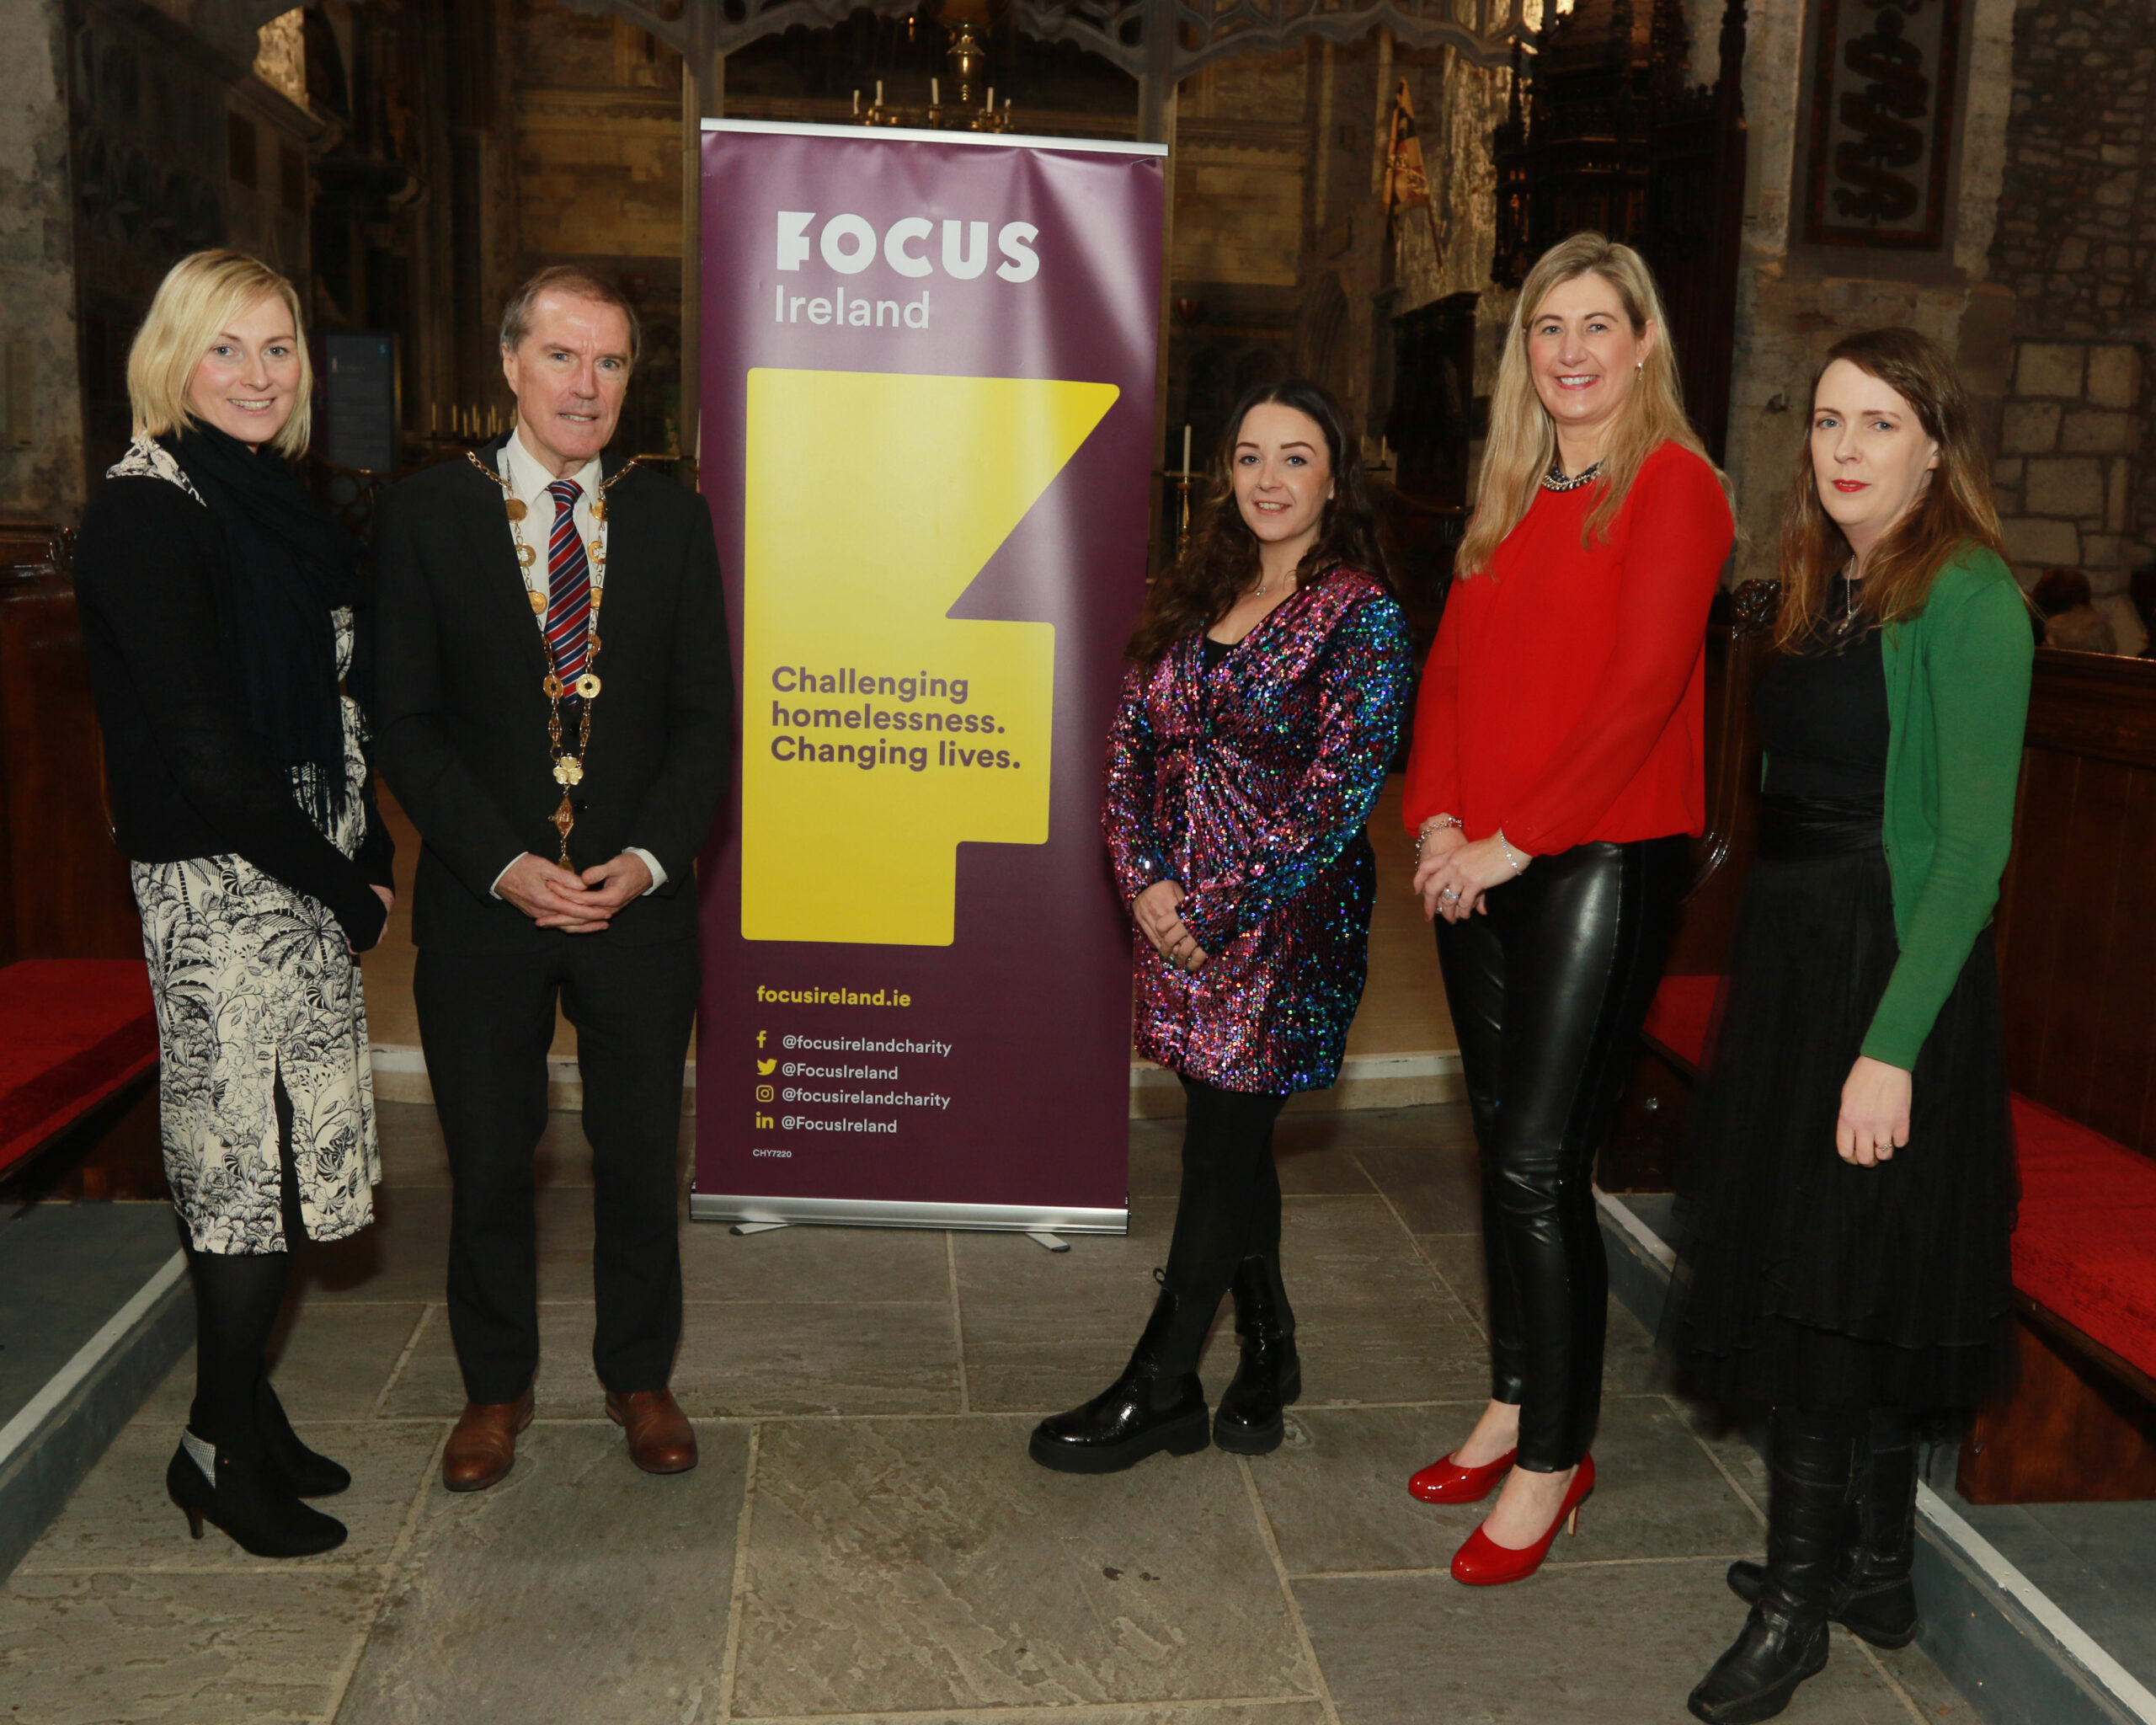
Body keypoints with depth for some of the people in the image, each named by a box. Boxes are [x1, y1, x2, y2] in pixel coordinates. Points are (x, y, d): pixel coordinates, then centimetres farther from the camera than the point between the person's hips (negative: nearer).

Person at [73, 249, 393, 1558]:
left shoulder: (268, 497, 14)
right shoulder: (145, 513, -11)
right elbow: (201, 741, -17)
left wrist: (368, 858, 3)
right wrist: (345, 884, -11)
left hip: (308, 876, 8)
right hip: (222, 884, -8)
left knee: (270, 1160, 12)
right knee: (250, 1161, -1)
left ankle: (244, 1419, 25)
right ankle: (224, 1447, 14)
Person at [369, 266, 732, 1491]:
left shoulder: (672, 518, 4)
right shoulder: (427, 514, -1)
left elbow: (705, 714, 2)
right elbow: (408, 722, -4)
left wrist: (648, 859, -12)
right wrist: (505, 866, -14)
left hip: (640, 895, 1)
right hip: (483, 899, -1)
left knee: (641, 1155, 11)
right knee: (488, 1160, 11)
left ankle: (640, 1375, 31)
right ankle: (497, 1387, 31)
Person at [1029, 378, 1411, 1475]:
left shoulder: (1360, 614, -8)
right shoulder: (1194, 597, 10)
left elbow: (1339, 791, -15)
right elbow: (1130, 744, 8)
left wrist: (1219, 910, -15)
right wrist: (1146, 879, -6)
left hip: (1288, 924, -6)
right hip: (1180, 918, 6)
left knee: (1222, 1149, 2)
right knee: (1232, 1142, 14)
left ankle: (1160, 1389, 17)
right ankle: (1266, 1355, 32)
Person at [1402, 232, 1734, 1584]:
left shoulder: (1674, 485, -6)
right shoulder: (1513, 497, 16)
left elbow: (1645, 686, -15)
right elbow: (1452, 665, 12)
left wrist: (1515, 838, -16)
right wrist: (1438, 819, -3)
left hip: (1604, 860, -7)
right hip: (1483, 866, 7)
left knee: (1540, 1164, -6)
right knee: (1505, 1145, 14)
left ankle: (1556, 1458, 10)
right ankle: (1515, 1403, 29)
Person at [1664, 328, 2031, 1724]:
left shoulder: (1967, 599, -13)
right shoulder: (1825, 593, 11)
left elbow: (1974, 846, -18)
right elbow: (1795, 793, 10)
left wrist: (1892, 1045, -21)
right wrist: (1772, 969, 5)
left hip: (1893, 969, -8)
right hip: (1789, 961, 8)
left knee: (1828, 1291, 0)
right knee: (1849, 1292, 16)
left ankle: (1798, 1604, 17)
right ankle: (1876, 1571, 31)